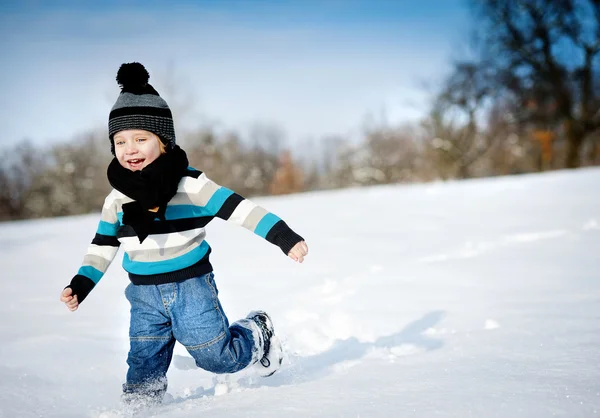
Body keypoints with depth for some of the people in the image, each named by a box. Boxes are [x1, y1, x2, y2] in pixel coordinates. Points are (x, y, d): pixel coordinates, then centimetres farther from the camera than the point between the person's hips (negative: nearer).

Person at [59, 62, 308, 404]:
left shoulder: (191, 185, -15)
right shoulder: (117, 198, 0)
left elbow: (240, 209, -19)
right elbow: (103, 246, 11)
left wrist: (285, 237, -26)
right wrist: (81, 284, 1)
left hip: (192, 286, -4)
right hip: (145, 294, 4)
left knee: (217, 356, 3)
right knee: (143, 365, 2)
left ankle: (258, 334, 30)